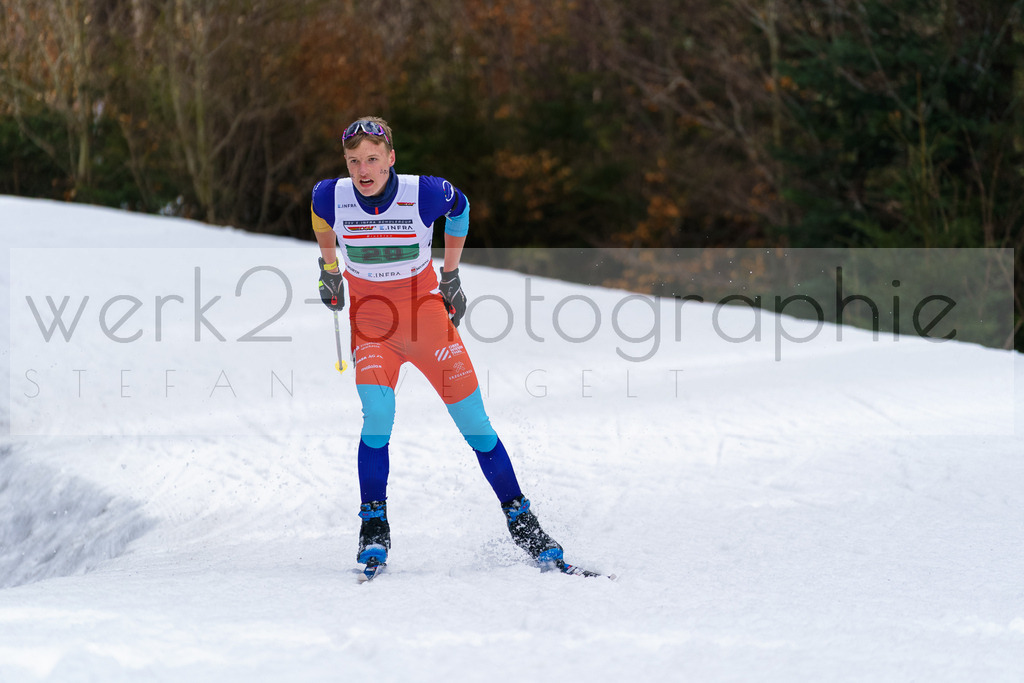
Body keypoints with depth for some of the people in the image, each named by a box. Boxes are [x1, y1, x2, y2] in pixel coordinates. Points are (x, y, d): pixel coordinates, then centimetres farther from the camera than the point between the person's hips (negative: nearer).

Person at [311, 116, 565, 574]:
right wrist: (329, 270, 19)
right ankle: (374, 527, -6)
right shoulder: (332, 197, -13)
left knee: (474, 422, -2)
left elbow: (459, 207, 5)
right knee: (378, 413, -22)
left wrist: (450, 275, 9)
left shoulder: (425, 194, -18)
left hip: (427, 313, 0)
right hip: (371, 321, 0)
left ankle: (522, 522, 11)